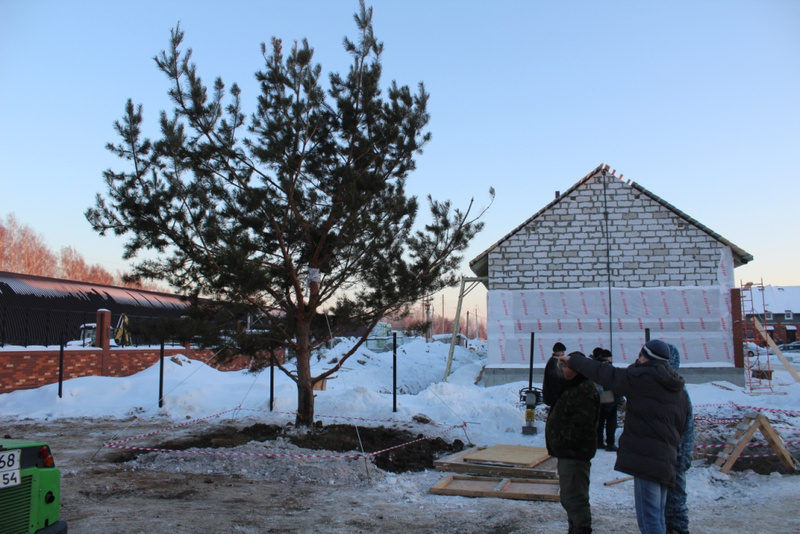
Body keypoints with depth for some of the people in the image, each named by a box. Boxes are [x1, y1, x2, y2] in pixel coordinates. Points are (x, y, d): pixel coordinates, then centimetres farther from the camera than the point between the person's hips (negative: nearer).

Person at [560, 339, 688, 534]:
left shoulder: (643, 377, -9)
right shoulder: (678, 389, 16)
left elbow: (604, 373, -4)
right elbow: (682, 426, 22)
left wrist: (573, 360, 9)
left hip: (646, 459, -9)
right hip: (666, 460, 9)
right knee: (657, 518, 17)